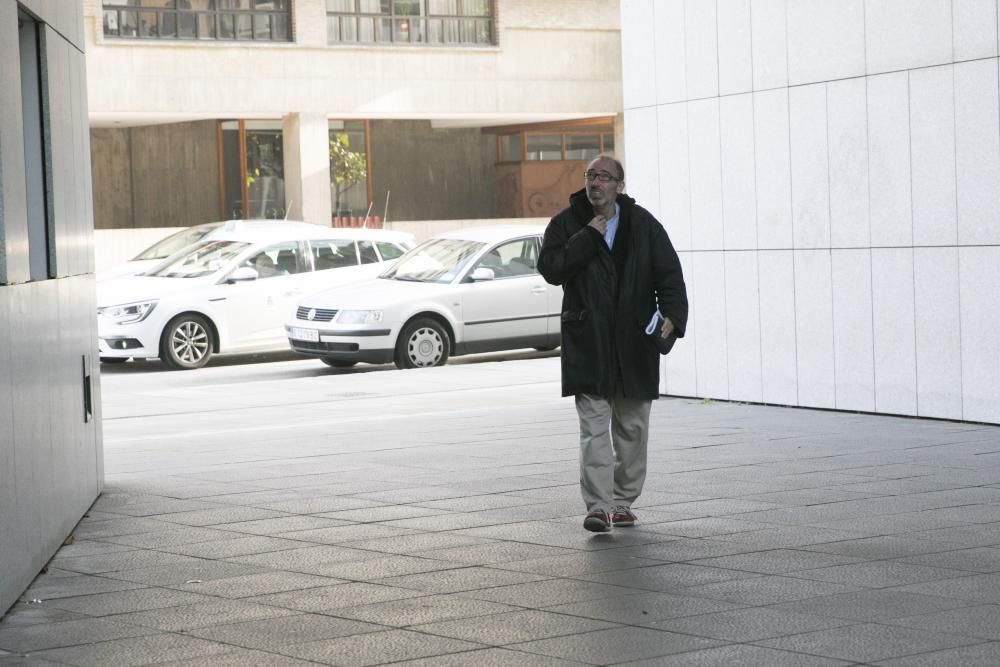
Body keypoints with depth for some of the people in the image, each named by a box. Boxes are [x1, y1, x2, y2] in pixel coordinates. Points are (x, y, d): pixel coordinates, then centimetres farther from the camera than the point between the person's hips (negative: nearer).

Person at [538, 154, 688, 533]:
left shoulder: (643, 224, 4)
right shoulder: (566, 224, 3)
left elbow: (669, 273, -1)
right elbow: (550, 268, -10)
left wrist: (671, 313, -16)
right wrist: (588, 237, -15)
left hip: (634, 342, 2)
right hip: (587, 342, -2)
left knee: (632, 427, 10)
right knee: (593, 424, -10)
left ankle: (622, 502, 21)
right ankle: (598, 505, -14)